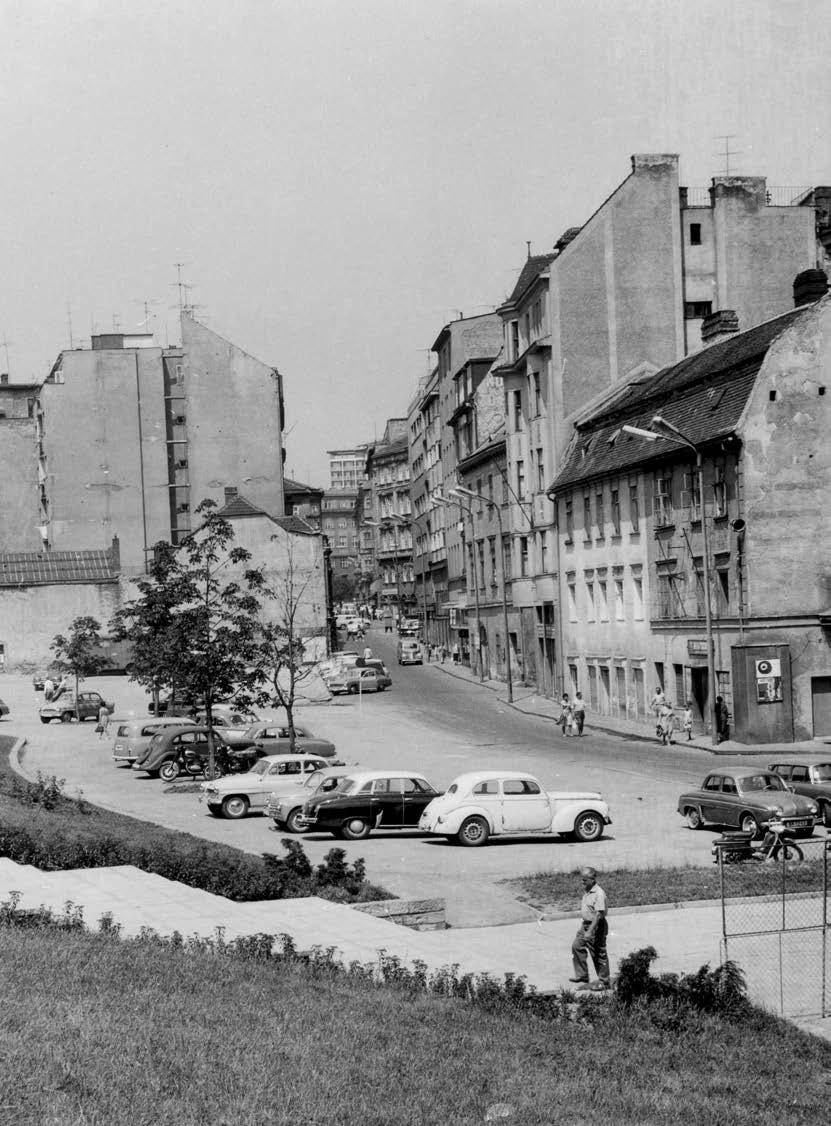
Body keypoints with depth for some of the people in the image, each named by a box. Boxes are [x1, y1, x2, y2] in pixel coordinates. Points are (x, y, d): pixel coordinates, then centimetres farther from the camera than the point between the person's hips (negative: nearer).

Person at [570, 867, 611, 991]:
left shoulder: (599, 894, -22)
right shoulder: (586, 891, 7)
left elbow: (599, 914, -27)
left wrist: (590, 931, -30)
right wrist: (583, 927, 22)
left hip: (596, 926, -9)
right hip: (585, 924, 9)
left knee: (599, 954, 2)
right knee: (577, 946, 2)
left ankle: (604, 982, 15)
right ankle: (582, 976, 10)